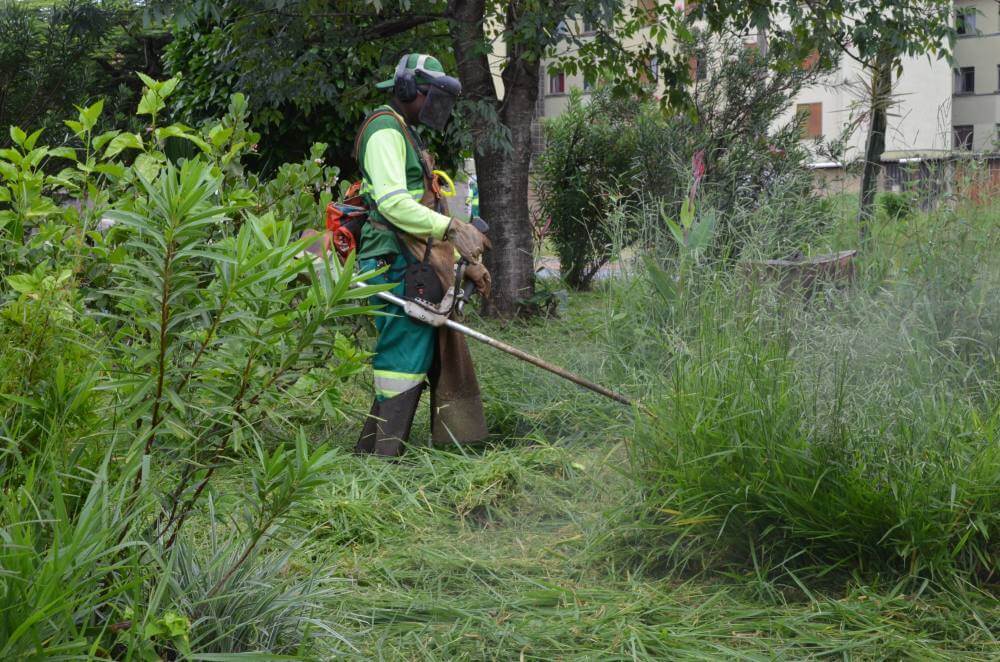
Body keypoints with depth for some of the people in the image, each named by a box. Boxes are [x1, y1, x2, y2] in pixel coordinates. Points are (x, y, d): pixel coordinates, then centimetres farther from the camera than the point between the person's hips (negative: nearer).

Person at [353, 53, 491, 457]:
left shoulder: (408, 136, 26)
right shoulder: (386, 130, -7)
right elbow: (393, 203, -23)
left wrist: (467, 262, 23)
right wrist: (452, 227, -28)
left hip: (421, 269, 11)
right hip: (399, 267, -11)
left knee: (442, 360, 11)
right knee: (404, 362, -11)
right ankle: (380, 456, -9)